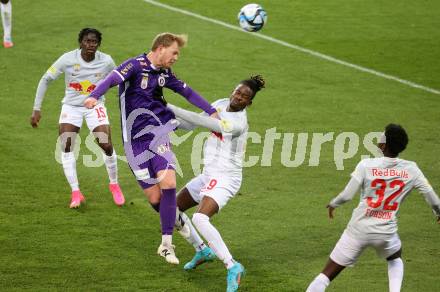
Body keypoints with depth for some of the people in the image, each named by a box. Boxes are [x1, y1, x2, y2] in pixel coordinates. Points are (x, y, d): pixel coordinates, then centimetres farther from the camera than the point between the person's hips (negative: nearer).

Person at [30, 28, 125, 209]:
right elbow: (46, 80, -8)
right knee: (66, 149, -11)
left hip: (95, 106, 0)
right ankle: (75, 192, -1)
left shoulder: (106, 62, -14)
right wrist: (37, 109, -11)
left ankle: (114, 185, 15)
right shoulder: (68, 59, -17)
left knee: (107, 146, -11)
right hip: (71, 107, 0)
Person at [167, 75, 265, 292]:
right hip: (209, 175, 9)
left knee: (200, 219, -30)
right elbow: (192, 124, 11)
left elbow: (204, 122, -32)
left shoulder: (238, 122, -21)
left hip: (224, 178, -9)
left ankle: (232, 267, -27)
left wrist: (170, 108, -31)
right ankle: (203, 251, 31)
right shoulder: (221, 104, 4)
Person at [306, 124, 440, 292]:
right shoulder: (411, 170, -4)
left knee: (327, 274, 4)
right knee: (395, 258, 36)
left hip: (358, 230, -2)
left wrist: (333, 204, 10)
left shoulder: (366, 165, -11)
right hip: (386, 232, 2)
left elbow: (347, 195, -11)